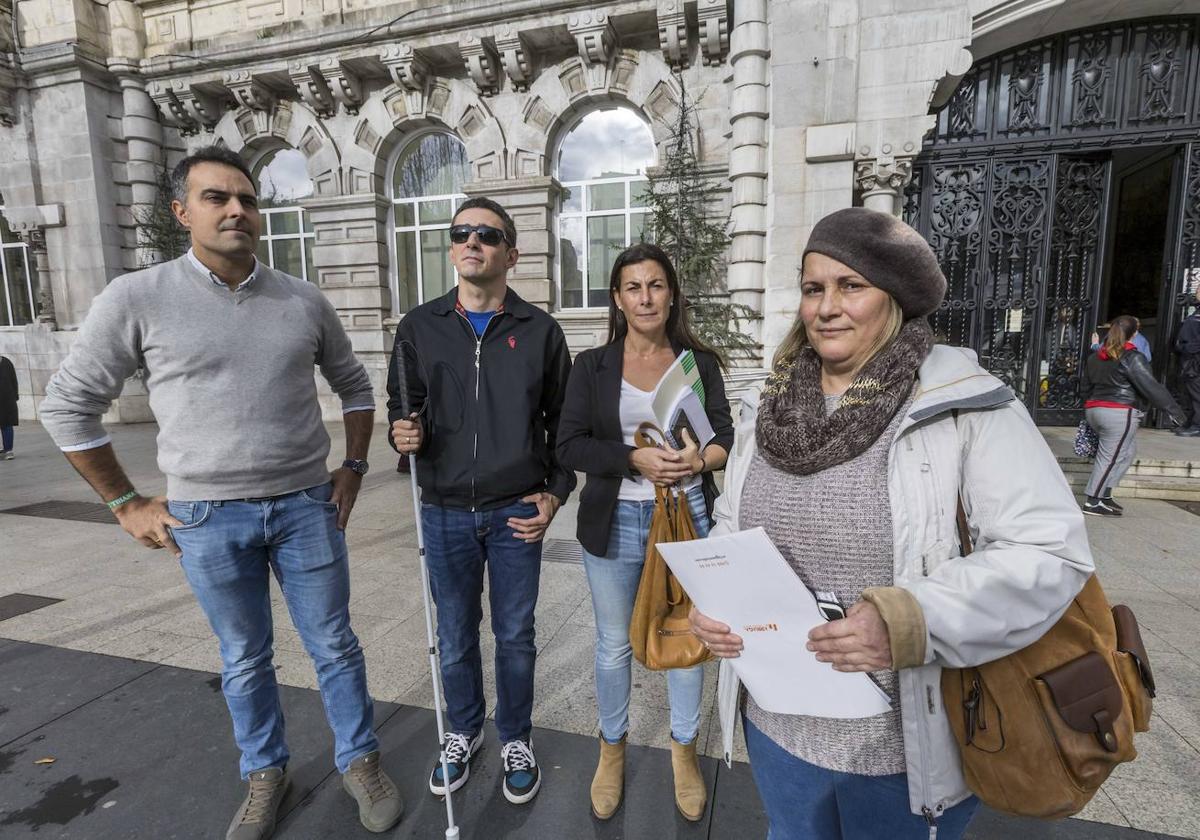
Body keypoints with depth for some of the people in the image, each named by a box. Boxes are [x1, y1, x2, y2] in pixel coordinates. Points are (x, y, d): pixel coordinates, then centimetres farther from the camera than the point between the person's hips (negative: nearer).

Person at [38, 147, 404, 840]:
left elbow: (355, 386, 13)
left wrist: (354, 468, 6)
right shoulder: (138, 299, -6)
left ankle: (360, 761, 33)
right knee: (245, 660, 16)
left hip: (308, 507, 1)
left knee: (335, 646, 12)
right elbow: (69, 406, 2)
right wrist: (127, 504, 1)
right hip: (207, 518, -1)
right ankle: (266, 774, 39)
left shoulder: (304, 300, 1)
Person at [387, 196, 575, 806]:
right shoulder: (420, 327, 2)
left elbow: (561, 420, 4)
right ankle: (462, 732, 42)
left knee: (514, 636, 14)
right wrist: (404, 433, -14)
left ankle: (515, 739, 38)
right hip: (445, 512, 1)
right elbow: (402, 407, 9)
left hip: (516, 511, -1)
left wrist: (554, 493, -5)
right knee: (455, 638, 16)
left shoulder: (540, 330, -1)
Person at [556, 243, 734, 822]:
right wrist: (637, 460, -21)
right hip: (615, 522, 0)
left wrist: (699, 459, -21)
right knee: (614, 644, 14)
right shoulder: (592, 365, -1)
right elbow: (569, 447, -8)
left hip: (686, 517, 1)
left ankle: (684, 749, 39)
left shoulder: (700, 361, 2)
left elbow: (727, 438, 1)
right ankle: (612, 749, 40)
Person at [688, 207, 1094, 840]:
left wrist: (908, 623, -30)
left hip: (909, 744, -3)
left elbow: (1051, 550, -17)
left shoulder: (967, 404, -15)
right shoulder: (766, 410, -1)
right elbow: (730, 529, 8)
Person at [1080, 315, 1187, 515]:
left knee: (1128, 451, 18)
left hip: (1094, 410, 8)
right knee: (1110, 457, -3)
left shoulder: (1095, 356, 14)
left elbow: (1084, 388, 20)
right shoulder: (1132, 357, -10)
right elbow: (1151, 387, -14)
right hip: (1120, 413, -8)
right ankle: (1092, 502, -1)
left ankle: (1105, 496, 14)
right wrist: (1174, 409, -8)